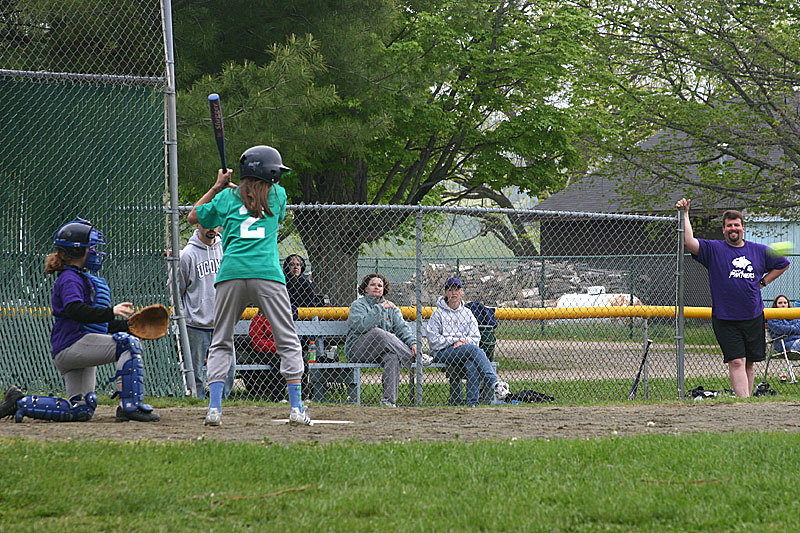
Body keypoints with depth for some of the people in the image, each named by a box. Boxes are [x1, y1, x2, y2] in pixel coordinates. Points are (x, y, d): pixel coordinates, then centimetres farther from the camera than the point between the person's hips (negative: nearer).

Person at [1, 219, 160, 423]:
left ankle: (21, 402, 15)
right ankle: (130, 406, -30)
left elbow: (103, 324, 26)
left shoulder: (85, 279, 24)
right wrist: (111, 312, -33)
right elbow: (76, 311, -26)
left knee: (82, 411, 9)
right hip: (71, 346, -10)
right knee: (129, 343, -22)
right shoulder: (69, 279, -7)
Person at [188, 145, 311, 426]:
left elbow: (194, 216, 29)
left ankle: (214, 406, -4)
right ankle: (296, 408, -2)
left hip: (231, 275, 1)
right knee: (288, 342, 5)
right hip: (267, 274, -1)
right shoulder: (277, 195, 14)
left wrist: (218, 187, 32)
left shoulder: (227, 197, 15)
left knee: (221, 344, 10)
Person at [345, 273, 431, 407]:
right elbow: (362, 325, -17)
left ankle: (389, 398, -41)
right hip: (357, 349, -3)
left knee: (392, 356, -33)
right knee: (378, 333, -33)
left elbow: (402, 326, 4)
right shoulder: (358, 305, 3)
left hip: (385, 349, 3)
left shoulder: (391, 307, 18)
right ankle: (414, 356, -28)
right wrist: (379, 309, -19)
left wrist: (412, 342, -15)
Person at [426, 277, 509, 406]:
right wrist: (454, 340, -9)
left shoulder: (467, 313, 19)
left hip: (465, 350, 4)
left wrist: (464, 341, -10)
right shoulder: (438, 313, 6)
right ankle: (495, 385, -44)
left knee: (472, 365, -35)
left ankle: (472, 403, -39)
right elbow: (433, 341, -2)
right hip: (442, 353, -4)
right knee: (475, 350, -32)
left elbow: (475, 338, 12)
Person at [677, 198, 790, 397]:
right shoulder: (713, 249, 0)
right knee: (736, 362, -13)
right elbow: (689, 242, -14)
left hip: (754, 318, 4)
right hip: (725, 319, -4)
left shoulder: (759, 251, 10)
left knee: (749, 363, 8)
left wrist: (763, 282, 13)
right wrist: (685, 215, -20)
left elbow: (782, 264, 25)